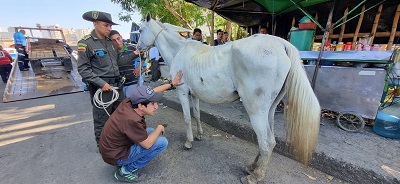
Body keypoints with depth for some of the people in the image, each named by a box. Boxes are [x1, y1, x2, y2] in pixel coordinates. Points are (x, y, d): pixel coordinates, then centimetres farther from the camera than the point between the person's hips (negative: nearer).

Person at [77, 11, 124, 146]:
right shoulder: (86, 43, -7)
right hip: (101, 88, -6)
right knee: (102, 119, 6)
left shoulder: (110, 41, 12)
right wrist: (101, 83, -18)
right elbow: (83, 69, -10)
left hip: (116, 85, 6)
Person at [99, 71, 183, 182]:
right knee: (162, 142, -13)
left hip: (111, 146, 8)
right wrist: (159, 128, -9)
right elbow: (147, 144, -25)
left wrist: (172, 84, 7)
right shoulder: (132, 120, -35)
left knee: (152, 132, 13)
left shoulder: (129, 102, -13)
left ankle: (125, 163, 14)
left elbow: (152, 92, 0)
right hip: (115, 155, -8)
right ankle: (126, 171, -2)